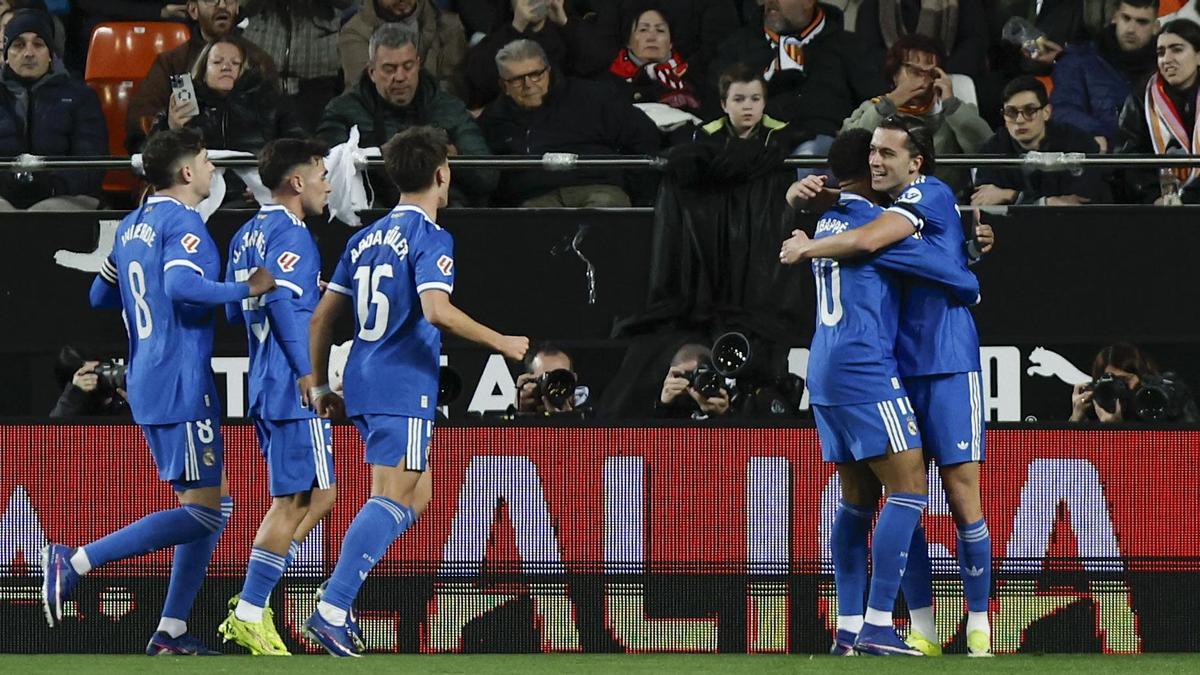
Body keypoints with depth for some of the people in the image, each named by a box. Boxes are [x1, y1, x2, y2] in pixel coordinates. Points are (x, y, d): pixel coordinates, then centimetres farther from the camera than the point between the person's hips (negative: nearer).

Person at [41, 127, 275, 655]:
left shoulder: (131, 227, 15)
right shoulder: (182, 222, -12)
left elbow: (100, 296, 25)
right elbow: (182, 285, -29)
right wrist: (247, 289, -21)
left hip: (147, 385, 10)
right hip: (181, 386, -10)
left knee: (212, 505, 13)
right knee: (202, 512, -9)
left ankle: (171, 632, 9)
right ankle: (74, 562, -14)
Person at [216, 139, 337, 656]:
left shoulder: (247, 235, 18)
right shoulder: (289, 235, -11)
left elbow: (234, 311, 25)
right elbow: (281, 300, -24)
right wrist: (308, 373, -27)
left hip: (265, 387, 10)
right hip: (292, 389, -10)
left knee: (312, 495, 14)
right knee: (296, 500, -7)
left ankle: (253, 606, 8)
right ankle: (249, 616, -8)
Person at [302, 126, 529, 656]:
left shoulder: (366, 239, 15)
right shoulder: (430, 238, -9)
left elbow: (322, 316, 16)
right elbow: (437, 311, -23)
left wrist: (320, 386, 23)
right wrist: (500, 343, -12)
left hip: (364, 388, 9)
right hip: (404, 393, -9)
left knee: (418, 495, 16)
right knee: (390, 501, -10)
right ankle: (331, 612, -20)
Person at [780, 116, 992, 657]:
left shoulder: (931, 194, -9)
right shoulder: (876, 203, 12)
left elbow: (868, 241, -22)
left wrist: (807, 247, -6)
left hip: (948, 367, -7)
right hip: (896, 367, 7)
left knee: (962, 497, -6)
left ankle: (979, 627, 1)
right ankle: (922, 631, 4)